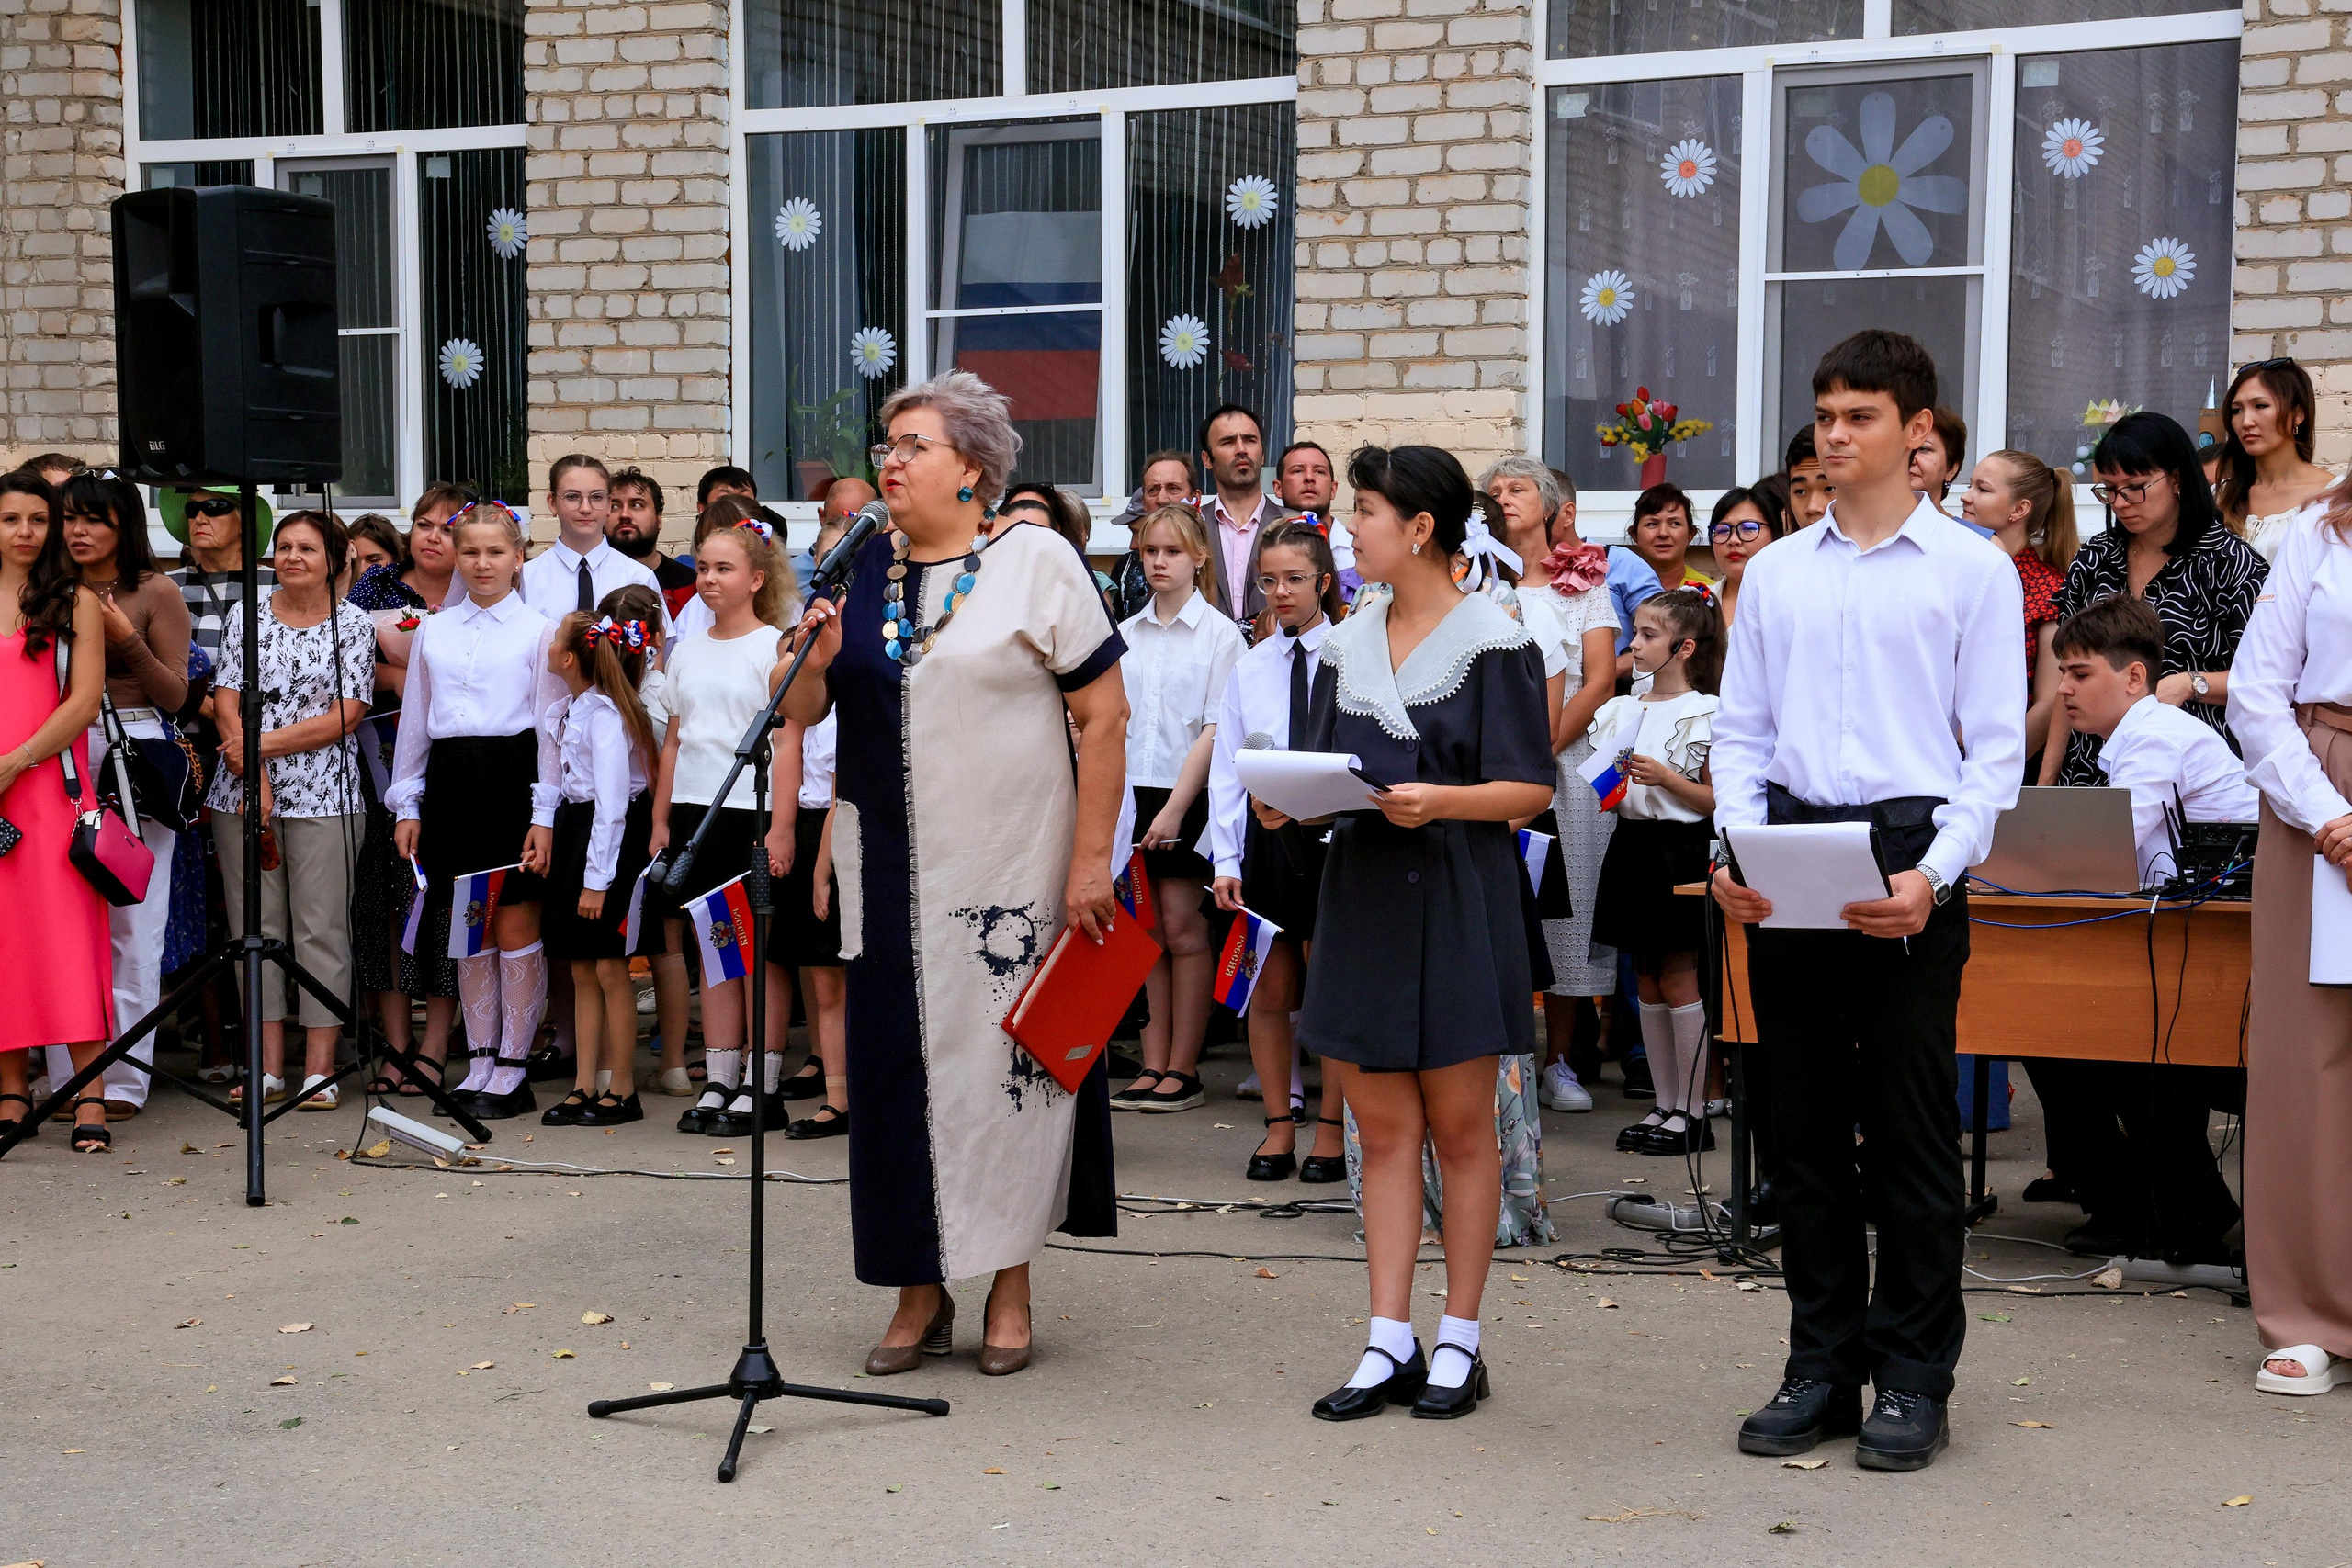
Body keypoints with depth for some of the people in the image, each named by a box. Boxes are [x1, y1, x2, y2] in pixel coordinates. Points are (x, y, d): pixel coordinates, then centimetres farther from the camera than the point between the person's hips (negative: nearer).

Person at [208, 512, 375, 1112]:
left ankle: (319, 1070, 1)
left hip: (323, 795, -3)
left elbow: (346, 717, -5)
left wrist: (262, 743, -9)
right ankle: (269, 1067, 9)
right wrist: (251, 775, -10)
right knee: (255, 926, 3)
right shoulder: (247, 620, 11)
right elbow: (225, 704, 5)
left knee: (322, 929, -4)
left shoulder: (354, 624, 4)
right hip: (241, 792, 3)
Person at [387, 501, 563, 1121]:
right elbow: (414, 720, 17)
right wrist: (406, 804, 11)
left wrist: (544, 815, -8)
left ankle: (514, 1066, 5)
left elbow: (551, 725, -2)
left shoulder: (538, 630, 2)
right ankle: (481, 1061, 16)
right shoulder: (432, 631, 13)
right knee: (471, 930, 8)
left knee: (516, 926, -2)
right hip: (450, 781, 4)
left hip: (513, 779, -4)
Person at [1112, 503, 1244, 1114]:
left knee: (1182, 927, -4)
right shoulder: (1123, 635, 11)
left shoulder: (1220, 634, -3)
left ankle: (1183, 1070, 3)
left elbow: (1215, 730, -7)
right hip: (1131, 792, 4)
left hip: (1188, 795, -4)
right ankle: (1153, 1068, 10)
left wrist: (1175, 807, -13)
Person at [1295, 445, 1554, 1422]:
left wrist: (1439, 801, -24)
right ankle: (1390, 1345, 10)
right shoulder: (1349, 645, 12)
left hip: (1457, 897, -5)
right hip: (1363, 893, 5)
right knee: (1382, 1124, 5)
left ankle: (1458, 1343, 13)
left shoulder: (1493, 644, -5)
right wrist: (1288, 799, -5)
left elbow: (1529, 788, -8)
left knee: (1459, 1124, 3)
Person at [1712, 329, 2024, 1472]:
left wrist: (1933, 874, -15)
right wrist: (1741, 849, -4)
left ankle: (1912, 1379, 10)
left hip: (1907, 865, -4)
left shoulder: (1972, 570, 2)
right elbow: (1741, 728, 12)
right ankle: (1820, 1369, 18)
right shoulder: (1775, 572, 12)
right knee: (1803, 1121, 8)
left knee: (1910, 1127, 0)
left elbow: (1996, 746, -2)